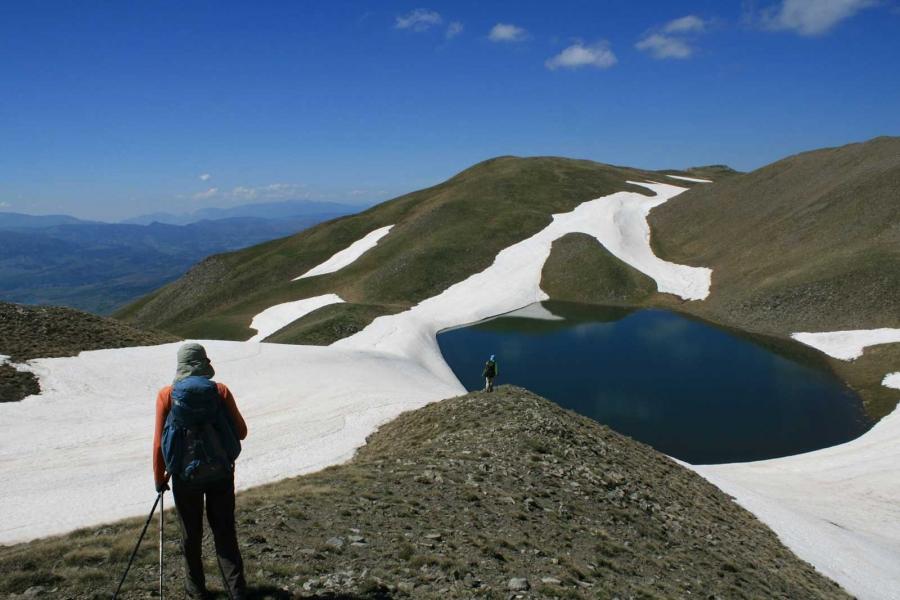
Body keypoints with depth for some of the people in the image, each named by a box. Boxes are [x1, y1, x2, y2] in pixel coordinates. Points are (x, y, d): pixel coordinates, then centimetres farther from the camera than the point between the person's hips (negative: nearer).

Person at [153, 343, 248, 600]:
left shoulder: (166, 395, -8)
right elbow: (241, 431, -3)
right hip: (221, 473, 1)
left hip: (185, 475, 0)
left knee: (191, 535, 17)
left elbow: (159, 442, -6)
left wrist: (160, 478, 6)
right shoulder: (220, 390, -7)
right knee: (225, 534, 10)